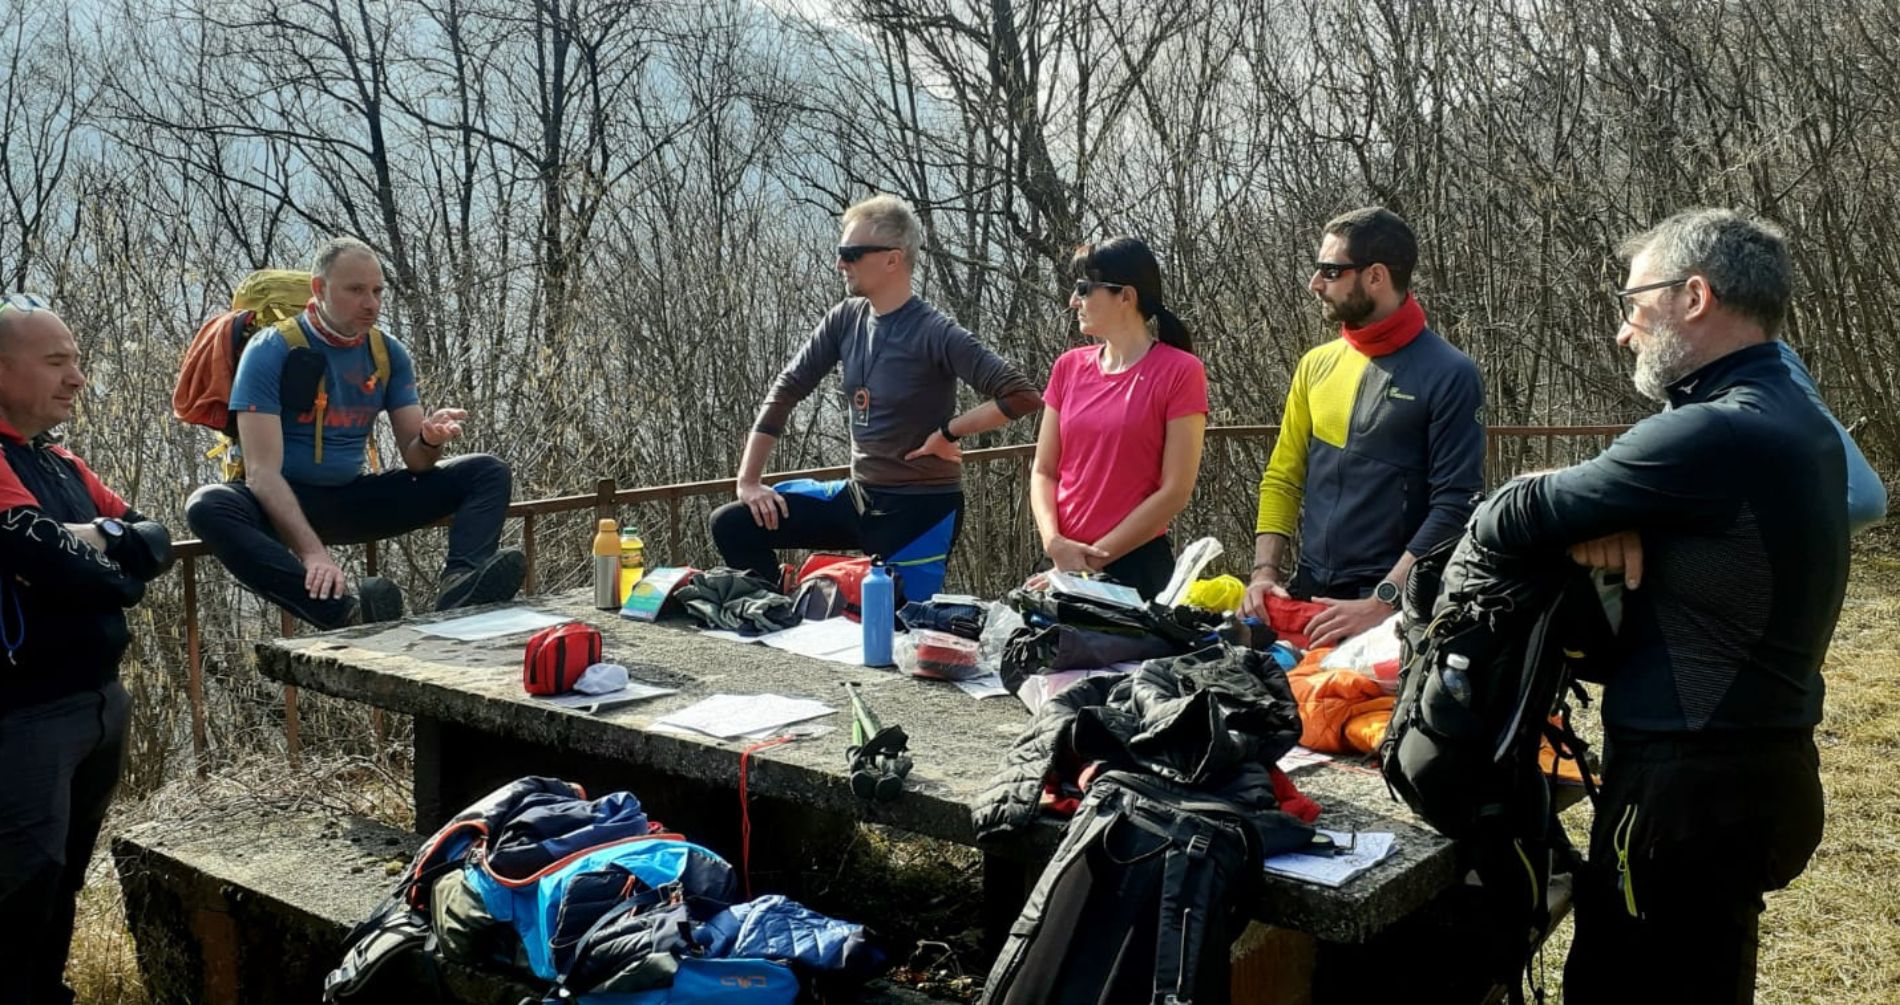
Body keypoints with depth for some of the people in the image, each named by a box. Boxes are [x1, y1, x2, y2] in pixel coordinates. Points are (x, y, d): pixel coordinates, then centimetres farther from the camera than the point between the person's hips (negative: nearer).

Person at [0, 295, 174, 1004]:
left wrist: (104, 537, -11)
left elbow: (155, 539, 11)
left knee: (65, 878, 20)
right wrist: (121, 577, -7)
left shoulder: (62, 465, 15)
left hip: (101, 699, 9)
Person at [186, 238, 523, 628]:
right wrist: (312, 552, -36)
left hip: (353, 498, 4)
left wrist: (430, 439, -25)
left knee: (488, 472, -8)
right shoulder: (271, 350, -13)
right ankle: (345, 612, -52)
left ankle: (460, 586, -38)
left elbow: (414, 459, 1)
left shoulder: (388, 353, 2)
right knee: (208, 507, -37)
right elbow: (262, 471, -22)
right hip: (283, 503, -4)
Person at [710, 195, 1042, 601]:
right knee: (732, 525, 0)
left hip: (921, 508, -6)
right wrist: (749, 480, -1)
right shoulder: (846, 319, 0)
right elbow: (788, 388, 5)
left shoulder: (934, 334, -19)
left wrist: (950, 431, -17)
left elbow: (1022, 396, -26)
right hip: (858, 496, 7)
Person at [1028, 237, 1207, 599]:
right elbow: (1044, 471, 7)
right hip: (1063, 565, 5)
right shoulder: (1069, 368, 7)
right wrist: (1054, 543, -11)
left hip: (1137, 565, -4)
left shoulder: (1179, 371, -8)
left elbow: (1175, 492, -12)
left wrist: (1093, 559, -12)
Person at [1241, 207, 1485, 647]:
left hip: (1394, 606, -5)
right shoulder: (1317, 365, 8)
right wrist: (1265, 571, -2)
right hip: (1307, 594, 5)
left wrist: (1381, 603, -19)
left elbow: (1455, 506, -12)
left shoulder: (1449, 375, -8)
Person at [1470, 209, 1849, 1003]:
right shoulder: (1794, 421, 10)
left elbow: (1510, 520, -17)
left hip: (1690, 787, -10)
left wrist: (1573, 519, 6)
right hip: (1761, 766, 10)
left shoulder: (1712, 437, -23)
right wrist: (1596, 519, -8)